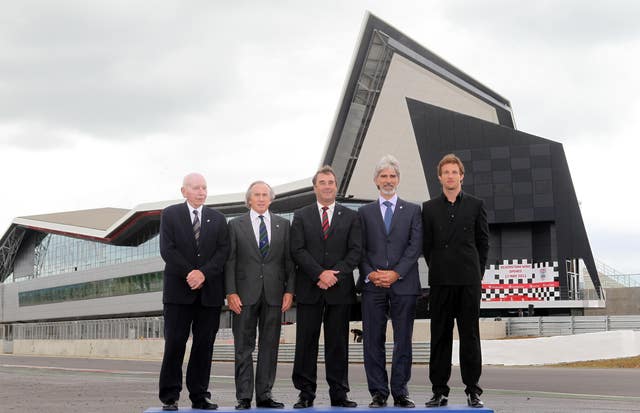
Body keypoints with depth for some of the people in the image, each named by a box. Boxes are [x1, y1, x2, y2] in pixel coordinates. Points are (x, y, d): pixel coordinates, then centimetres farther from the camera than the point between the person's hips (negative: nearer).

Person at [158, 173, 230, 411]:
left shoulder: (218, 219, 13)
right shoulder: (170, 215, 5)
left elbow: (223, 251, 3)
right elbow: (167, 249, -5)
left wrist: (204, 273, -12)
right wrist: (189, 274, -12)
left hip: (209, 292, 3)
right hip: (178, 291, -3)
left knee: (204, 345, 3)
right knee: (174, 344, -4)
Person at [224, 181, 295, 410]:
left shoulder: (283, 224, 10)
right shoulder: (236, 225, 5)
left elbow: (289, 260, 8)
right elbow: (230, 262, 1)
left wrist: (289, 290, 0)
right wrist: (231, 292, -7)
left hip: (273, 294, 2)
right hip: (245, 294, -2)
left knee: (270, 346, 5)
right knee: (244, 348, 0)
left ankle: (264, 395, 12)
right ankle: (244, 397, 4)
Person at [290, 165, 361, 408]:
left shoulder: (350, 217, 11)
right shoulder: (301, 217, 9)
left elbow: (355, 251, 3)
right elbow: (297, 250, -1)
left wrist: (335, 274, -11)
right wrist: (320, 274, -13)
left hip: (340, 288, 0)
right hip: (309, 288, 0)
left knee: (338, 343, 3)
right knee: (306, 342, 0)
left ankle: (339, 393, 7)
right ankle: (306, 394, 6)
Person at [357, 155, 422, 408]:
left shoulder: (412, 211, 11)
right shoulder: (365, 212, 13)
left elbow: (415, 246, 1)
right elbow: (360, 249, 7)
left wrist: (396, 273, -11)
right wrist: (370, 274, -10)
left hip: (403, 284, 0)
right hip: (372, 285, 1)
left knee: (403, 341, 1)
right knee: (373, 341, 0)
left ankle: (400, 393, 6)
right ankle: (378, 393, 5)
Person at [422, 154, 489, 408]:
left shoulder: (475, 205, 7)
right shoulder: (429, 208, 8)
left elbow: (483, 242, 9)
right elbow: (426, 245, 11)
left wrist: (477, 271, 6)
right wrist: (437, 269, 7)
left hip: (469, 280, -1)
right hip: (440, 281, 1)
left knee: (470, 335, 0)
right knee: (440, 336, 3)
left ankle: (473, 390, 5)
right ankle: (439, 390, 7)